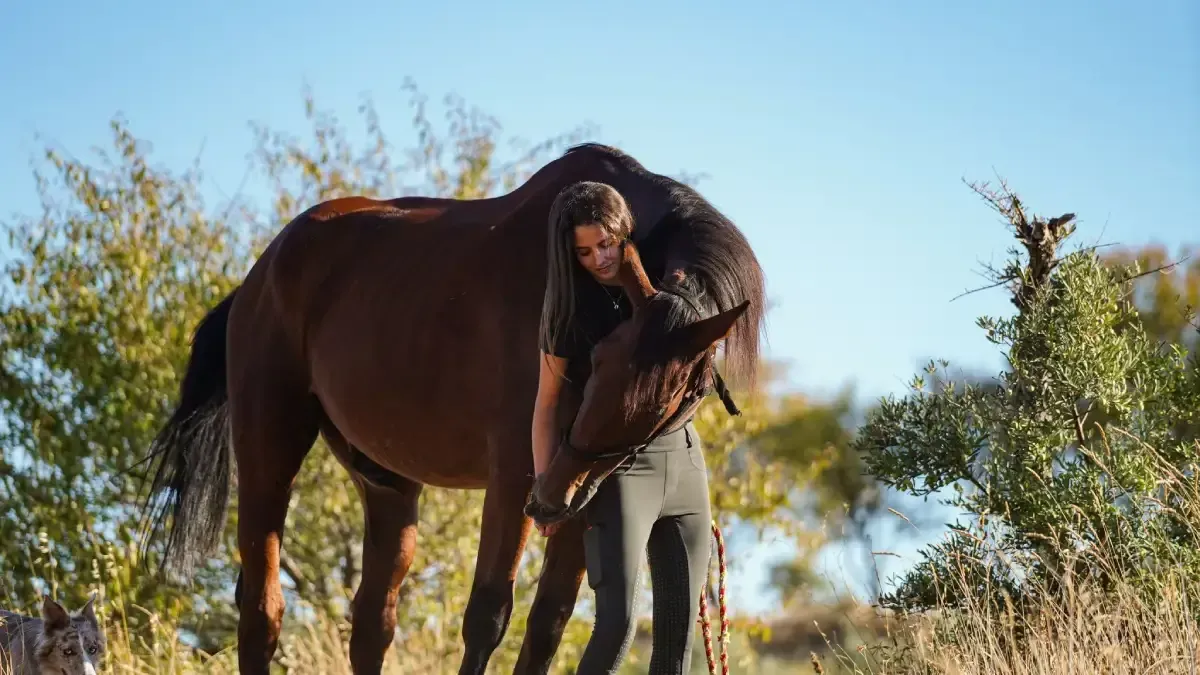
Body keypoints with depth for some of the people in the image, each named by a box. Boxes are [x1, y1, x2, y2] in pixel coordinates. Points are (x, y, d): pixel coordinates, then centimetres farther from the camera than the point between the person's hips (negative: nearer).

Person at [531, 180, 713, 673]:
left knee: (681, 624, 2)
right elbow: (547, 404, -1)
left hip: (683, 460, 4)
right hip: (619, 468, -4)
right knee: (617, 621, -15)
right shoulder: (571, 310, -4)